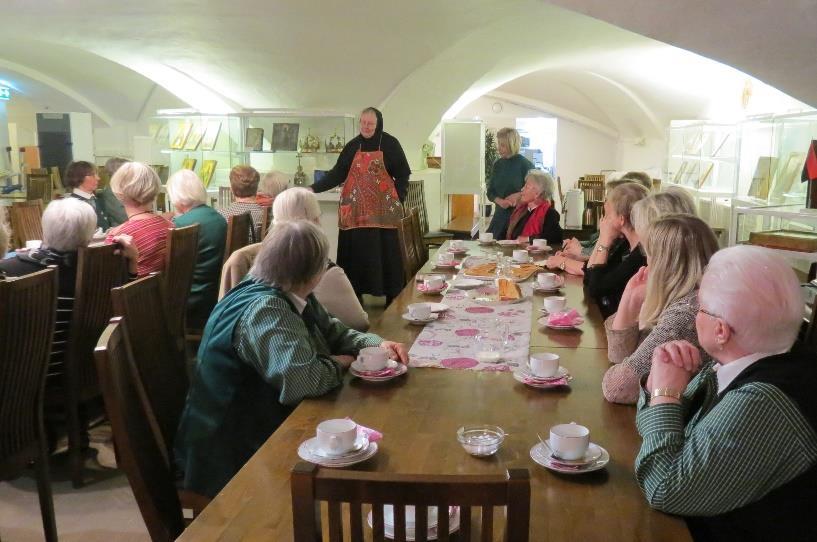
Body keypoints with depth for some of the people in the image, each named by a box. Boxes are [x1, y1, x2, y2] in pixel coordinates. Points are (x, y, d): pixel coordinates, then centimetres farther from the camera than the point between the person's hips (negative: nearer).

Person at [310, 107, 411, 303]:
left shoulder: (390, 144, 0)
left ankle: (392, 299, 8)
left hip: (382, 210, -2)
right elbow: (337, 174, 5)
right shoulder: (352, 146, 8)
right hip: (355, 209, 3)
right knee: (356, 252, 2)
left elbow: (402, 174, 2)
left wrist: (397, 201, -6)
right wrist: (314, 188, -5)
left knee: (385, 252, -1)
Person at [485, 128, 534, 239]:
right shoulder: (498, 164, 9)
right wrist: (500, 201, -9)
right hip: (501, 214, 5)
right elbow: (490, 192, 10)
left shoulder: (525, 164, -6)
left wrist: (518, 195, -17)